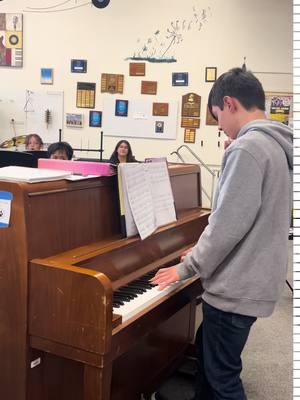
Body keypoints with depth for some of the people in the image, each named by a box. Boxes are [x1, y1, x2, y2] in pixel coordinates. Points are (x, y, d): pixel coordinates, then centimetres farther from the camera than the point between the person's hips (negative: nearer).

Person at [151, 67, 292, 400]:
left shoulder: (247, 148, -21)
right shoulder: (277, 146, 9)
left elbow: (228, 224, -24)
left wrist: (186, 267, -11)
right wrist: (202, 254, 17)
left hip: (236, 286, -10)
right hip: (252, 277, 10)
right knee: (206, 351, 25)